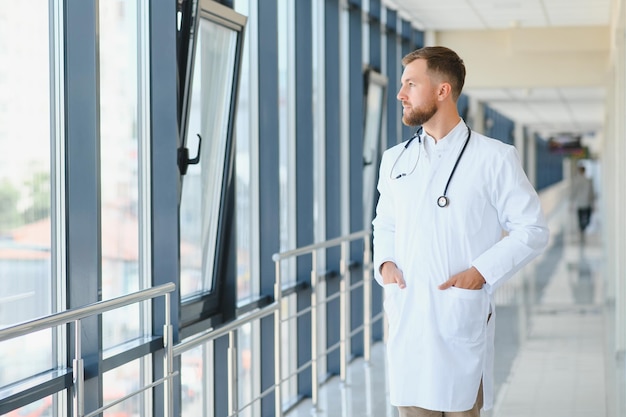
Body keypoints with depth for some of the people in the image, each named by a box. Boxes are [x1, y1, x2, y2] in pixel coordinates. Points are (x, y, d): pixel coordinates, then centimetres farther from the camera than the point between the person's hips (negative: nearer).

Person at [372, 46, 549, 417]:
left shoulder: (495, 158, -1)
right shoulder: (395, 160, 13)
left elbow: (533, 230, 0)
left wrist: (482, 272, -12)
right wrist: (385, 263, 3)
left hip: (462, 316, -4)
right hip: (406, 317, 4)